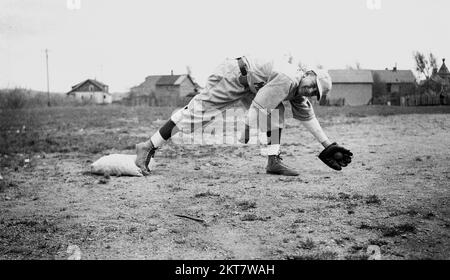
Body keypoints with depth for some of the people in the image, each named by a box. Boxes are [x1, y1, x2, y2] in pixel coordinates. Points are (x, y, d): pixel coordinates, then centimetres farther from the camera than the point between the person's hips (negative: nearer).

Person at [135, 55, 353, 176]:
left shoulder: (298, 91, 8)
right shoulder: (287, 78, -23)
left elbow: (308, 117, 18)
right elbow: (257, 107, -26)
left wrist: (328, 145, 24)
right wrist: (244, 139, -23)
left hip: (247, 84, 10)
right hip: (232, 77, -10)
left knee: (276, 111, -1)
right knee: (197, 112, -14)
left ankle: (274, 161, -3)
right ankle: (148, 147, -12)